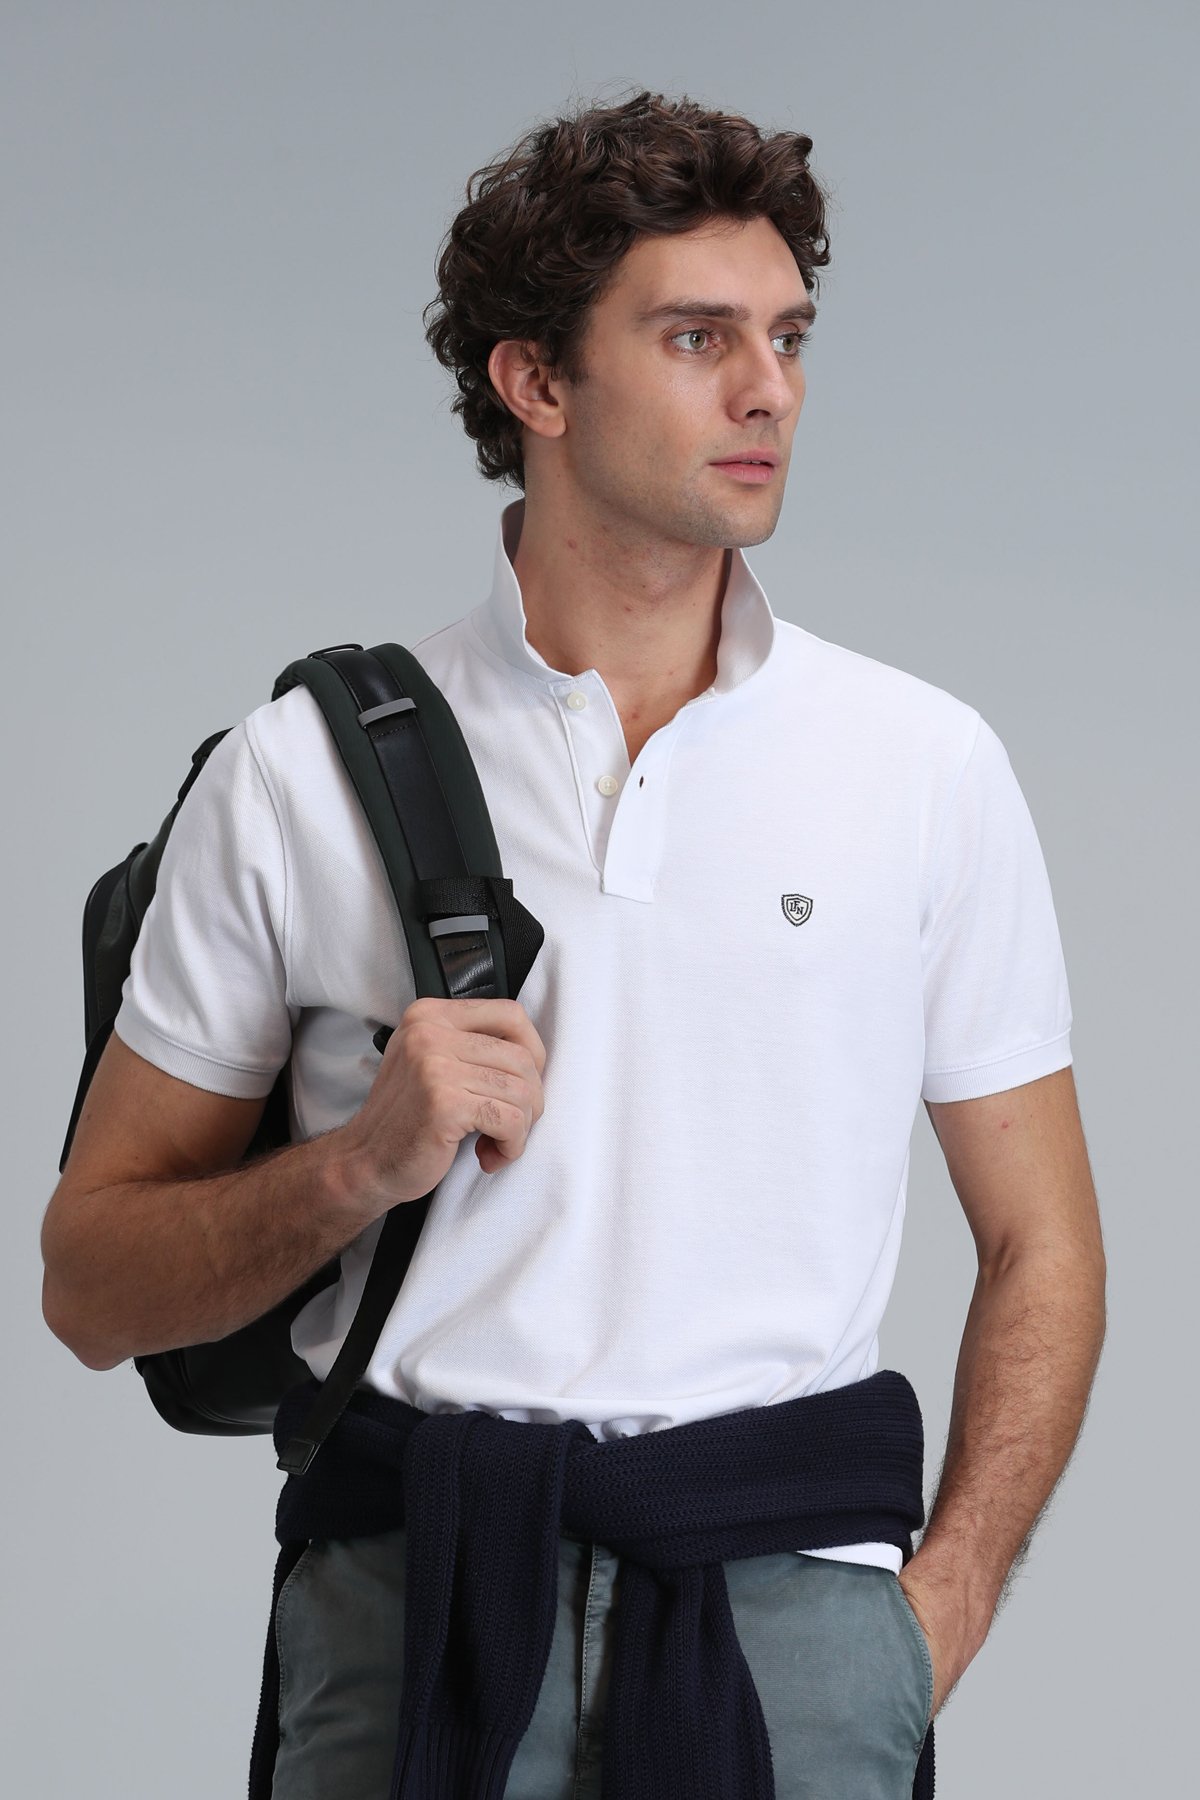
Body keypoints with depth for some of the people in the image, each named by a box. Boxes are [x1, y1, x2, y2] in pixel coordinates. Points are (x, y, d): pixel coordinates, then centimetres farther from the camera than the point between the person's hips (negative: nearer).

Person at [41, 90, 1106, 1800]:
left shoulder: (928, 764, 9)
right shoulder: (303, 774, 5)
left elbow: (1040, 1244, 12)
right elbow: (92, 1286, 7)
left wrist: (938, 1612, 0)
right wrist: (356, 1169, -10)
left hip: (786, 1588, 1)